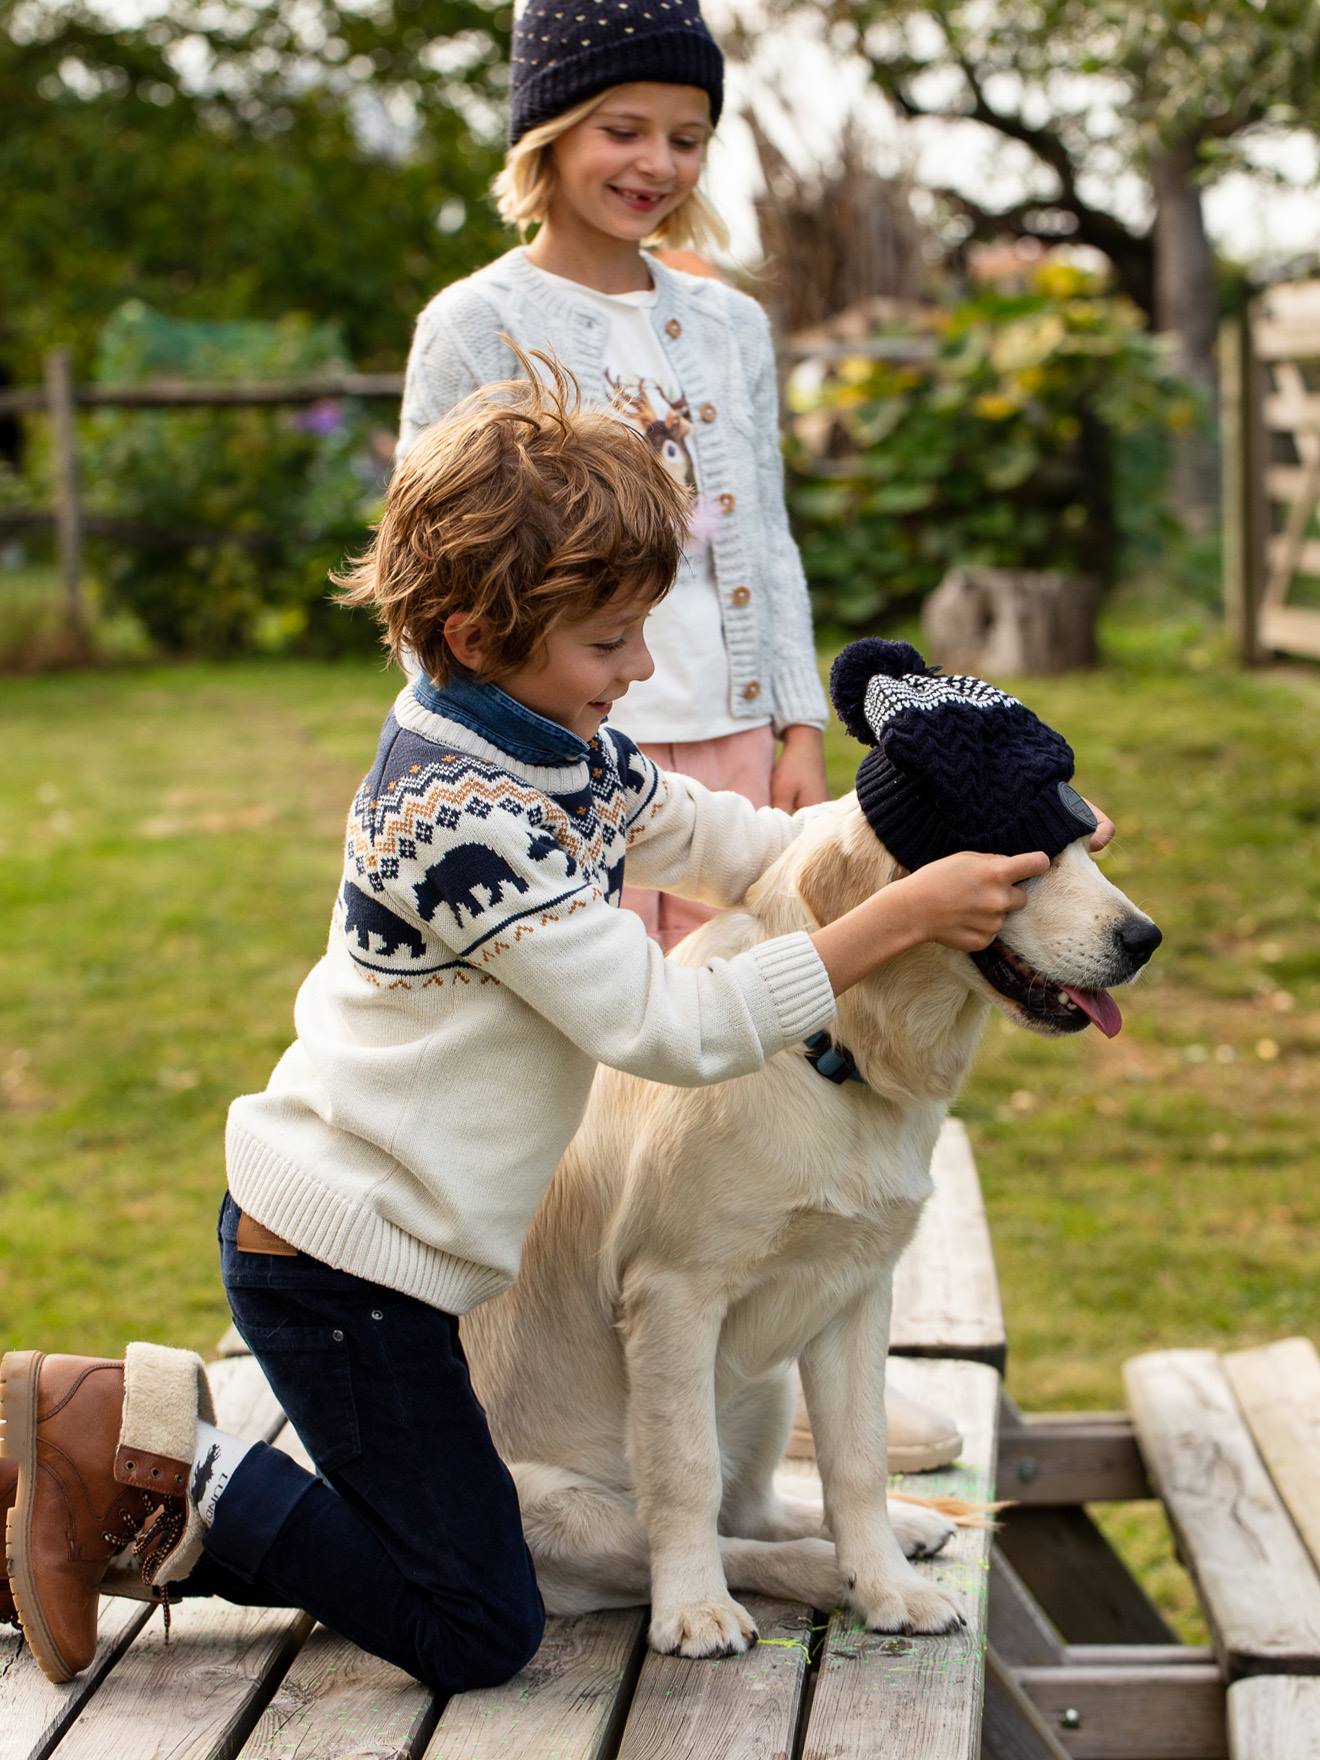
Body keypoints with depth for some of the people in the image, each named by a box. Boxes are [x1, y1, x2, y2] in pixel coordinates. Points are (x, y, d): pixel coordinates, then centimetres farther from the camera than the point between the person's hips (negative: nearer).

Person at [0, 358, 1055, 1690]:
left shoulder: (562, 748, 2)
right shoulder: (464, 820, -27)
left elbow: (723, 840, 14)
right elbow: (670, 1027, -27)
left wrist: (952, 841, 1)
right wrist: (901, 918, -26)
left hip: (362, 1236, 10)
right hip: (337, 1265, -10)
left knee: (425, 1543, 22)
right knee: (479, 1631, -1)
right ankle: (135, 1432, 0)